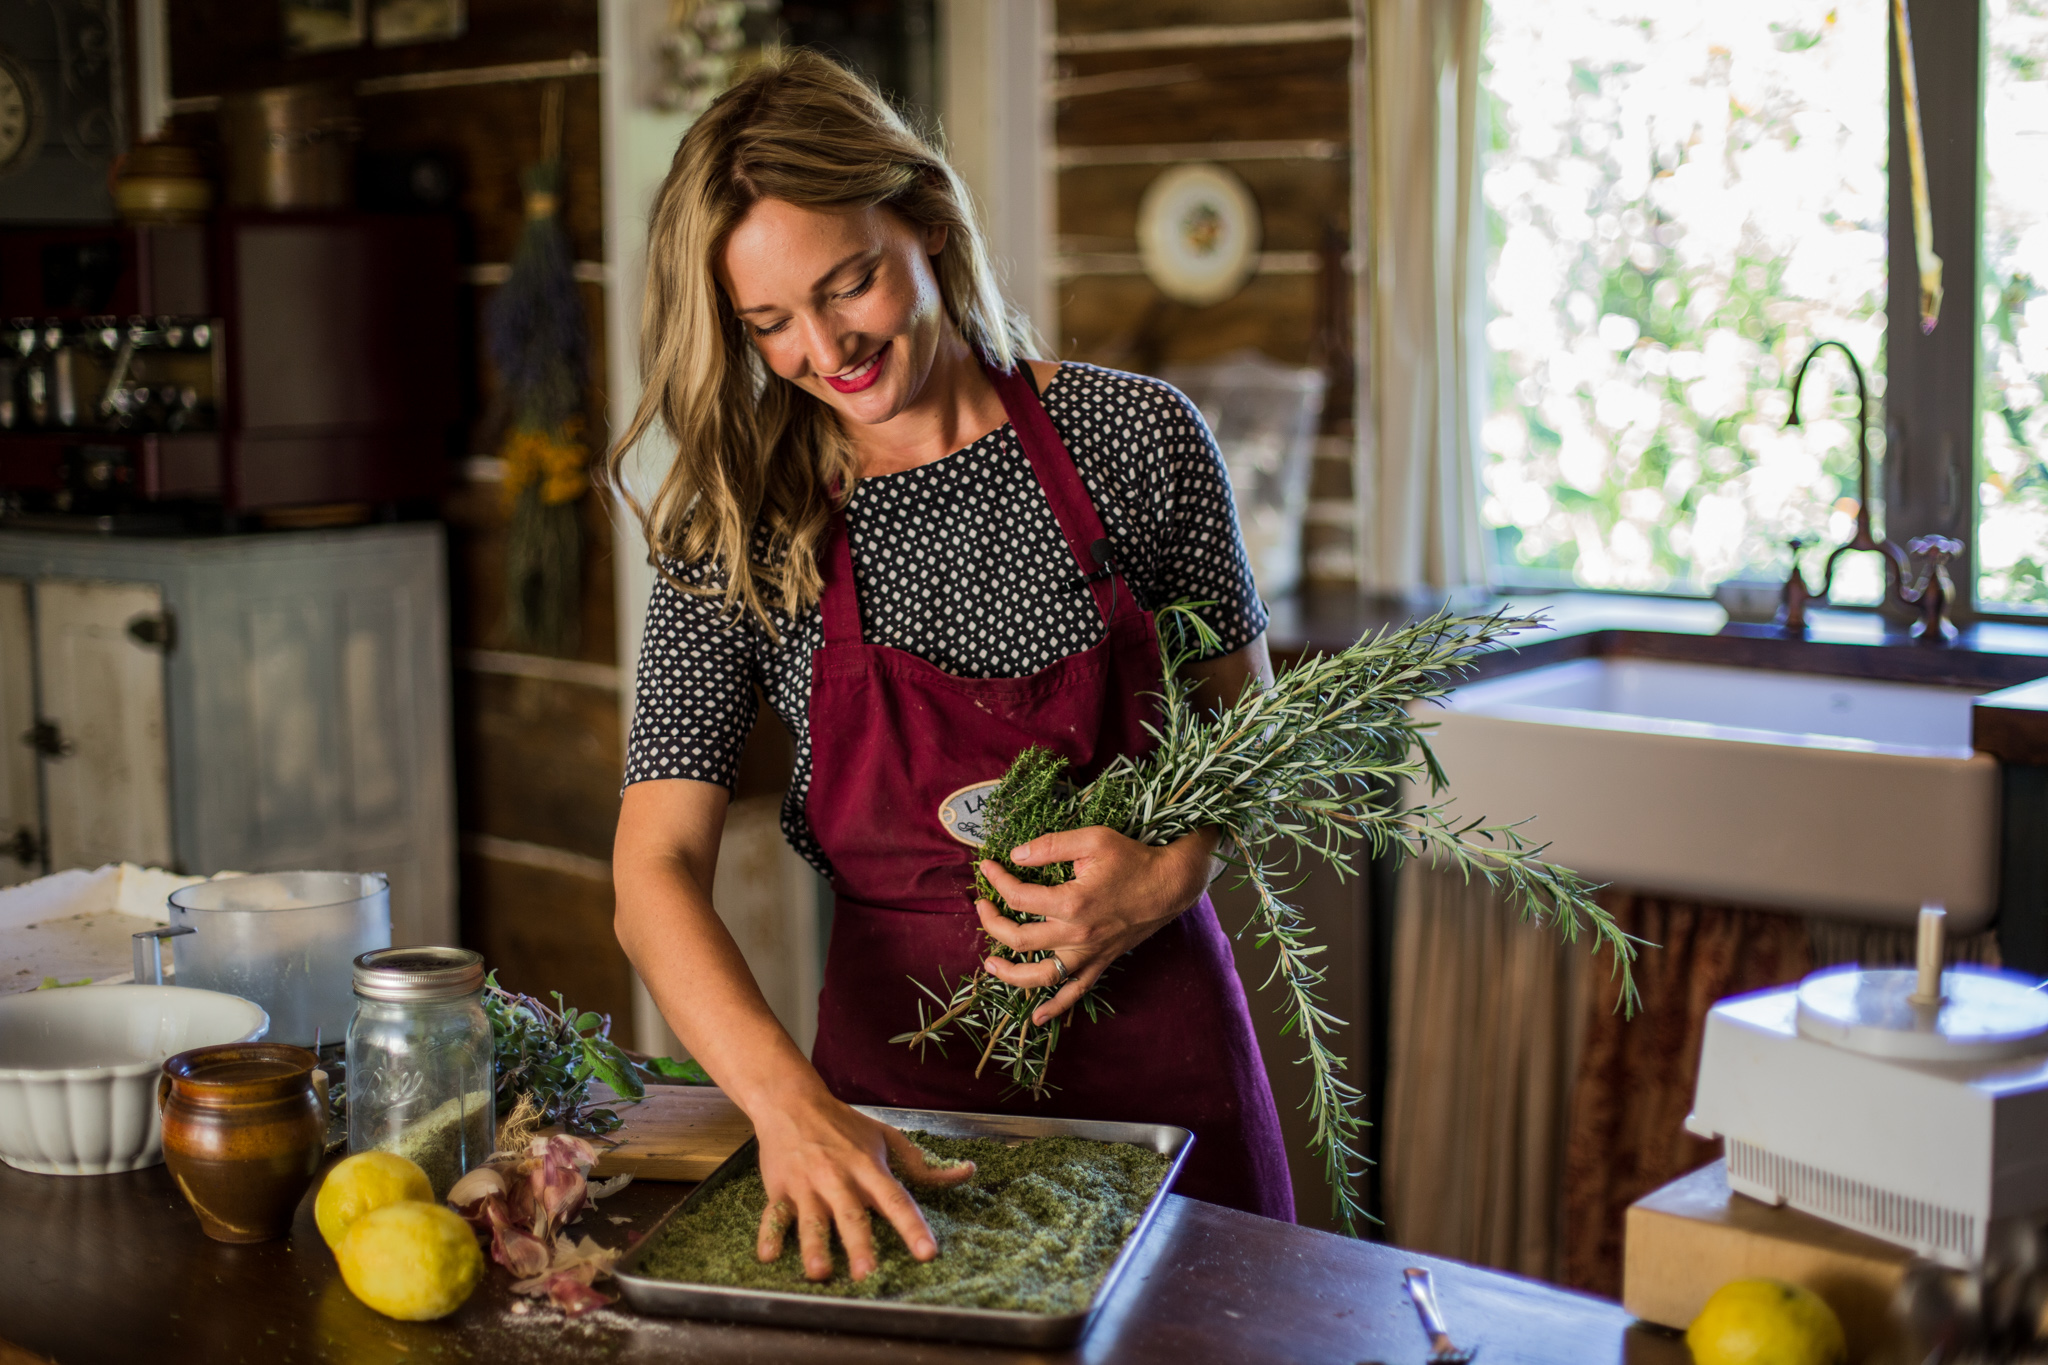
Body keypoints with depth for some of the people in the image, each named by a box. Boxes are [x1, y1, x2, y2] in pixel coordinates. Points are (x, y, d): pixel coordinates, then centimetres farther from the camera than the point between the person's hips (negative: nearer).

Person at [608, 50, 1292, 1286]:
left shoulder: (1135, 437, -6)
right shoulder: (741, 535, -6)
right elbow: (656, 870, -14)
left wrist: (1176, 869, -16)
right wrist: (791, 1103, -30)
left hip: (1153, 1037, 0)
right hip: (902, 1060, 0)